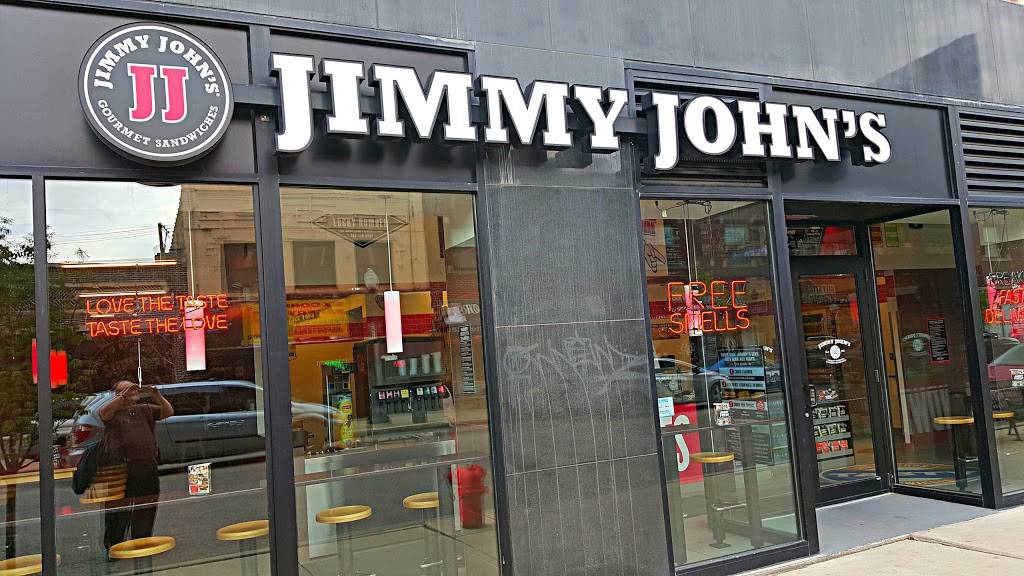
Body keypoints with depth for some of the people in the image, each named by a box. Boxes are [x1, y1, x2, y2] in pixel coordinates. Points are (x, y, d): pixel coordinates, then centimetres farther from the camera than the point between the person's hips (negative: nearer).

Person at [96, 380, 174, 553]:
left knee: (144, 515, 12)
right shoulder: (113, 411, 3)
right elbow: (104, 414, -20)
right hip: (119, 469, -4)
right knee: (118, 515, 0)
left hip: (147, 469, 4)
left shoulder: (145, 409, 12)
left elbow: (168, 412, 1)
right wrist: (123, 396, -27)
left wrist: (157, 396, -14)